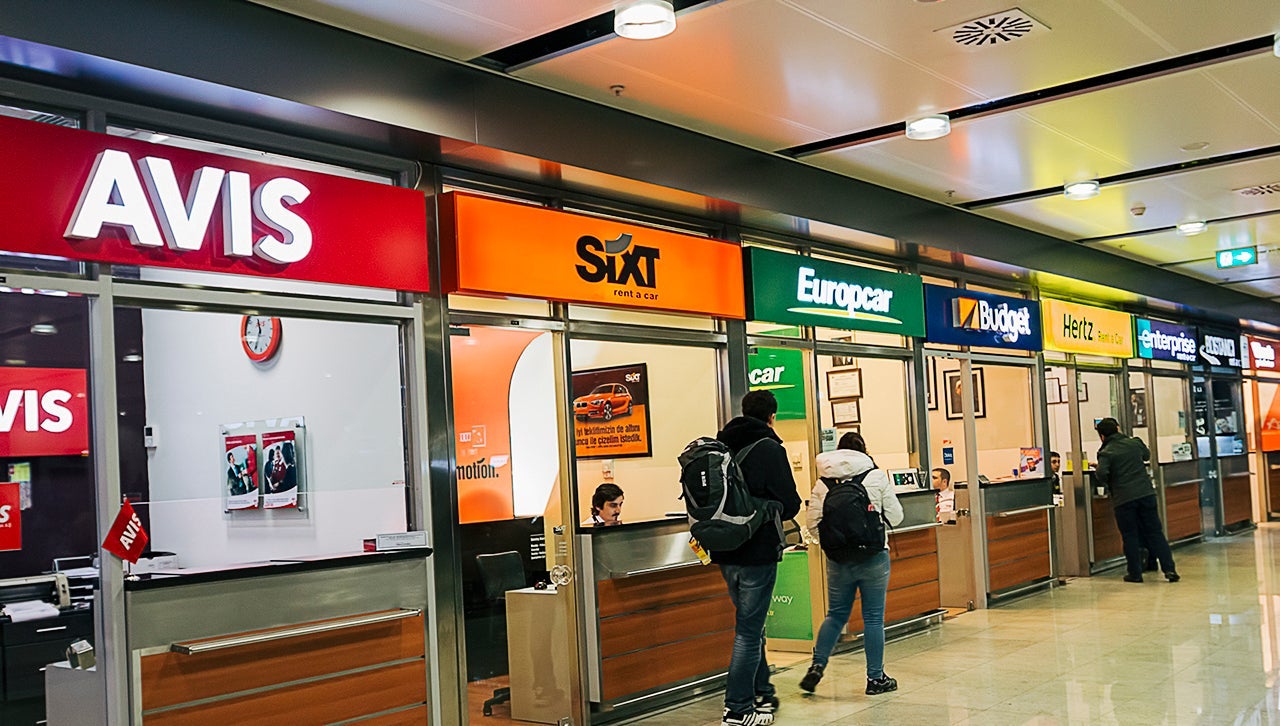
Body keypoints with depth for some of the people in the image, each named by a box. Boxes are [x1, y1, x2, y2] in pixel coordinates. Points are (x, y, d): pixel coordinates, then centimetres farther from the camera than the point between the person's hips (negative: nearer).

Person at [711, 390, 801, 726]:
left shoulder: (720, 446, 6)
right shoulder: (769, 449, -11)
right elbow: (789, 505, -12)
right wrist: (777, 508, 9)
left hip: (725, 553, 7)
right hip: (758, 552, -6)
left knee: (750, 624, 21)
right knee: (748, 629, -1)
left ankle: (761, 693, 31)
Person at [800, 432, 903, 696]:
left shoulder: (823, 481, 1)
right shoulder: (876, 476, -4)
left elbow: (812, 521, -2)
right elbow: (895, 516, -1)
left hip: (838, 559, 2)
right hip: (873, 556, -2)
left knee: (835, 614, 15)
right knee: (873, 617, 6)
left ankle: (817, 665, 5)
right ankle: (875, 677, 13)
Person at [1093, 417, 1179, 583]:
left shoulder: (1106, 453, -8)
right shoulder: (1135, 443, 7)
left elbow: (1101, 474, -21)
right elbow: (1147, 455, 27)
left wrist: (1104, 483, 0)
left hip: (1123, 498, -4)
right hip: (1146, 493, 4)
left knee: (1130, 536, 6)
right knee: (1154, 532, 9)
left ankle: (1135, 573, 10)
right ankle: (1169, 568, 4)